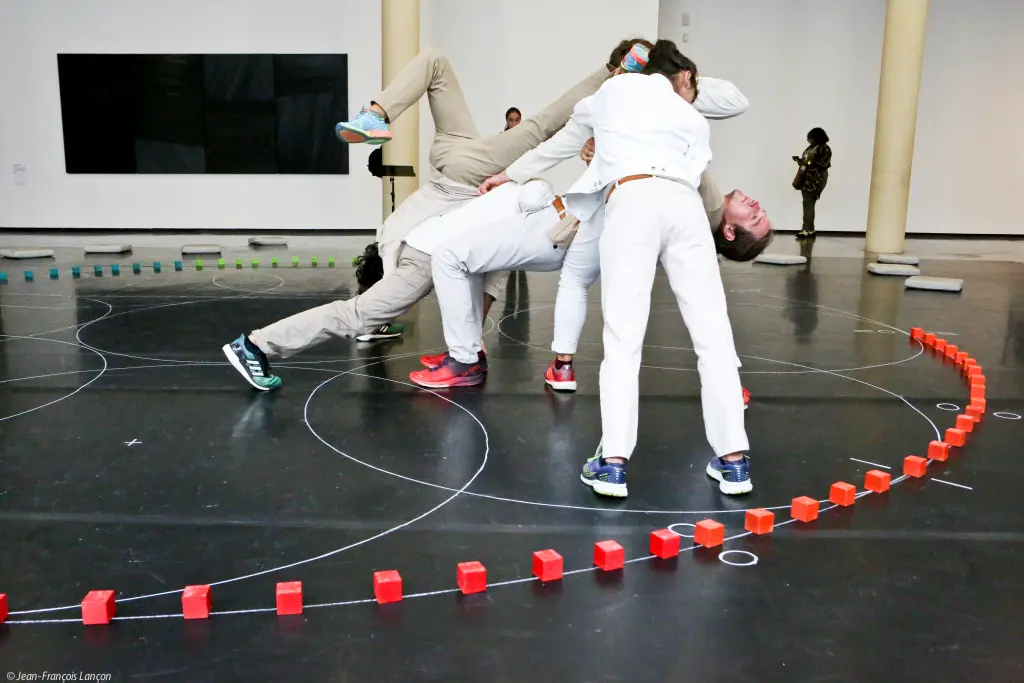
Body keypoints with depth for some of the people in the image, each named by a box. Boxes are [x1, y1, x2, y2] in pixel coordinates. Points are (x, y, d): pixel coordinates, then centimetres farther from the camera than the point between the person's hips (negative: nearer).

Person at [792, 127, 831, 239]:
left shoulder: (825, 149, -8)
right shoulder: (811, 148, 17)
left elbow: (824, 164, -17)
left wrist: (808, 162, -22)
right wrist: (800, 160, 4)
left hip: (815, 181, -8)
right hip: (806, 179, 8)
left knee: (808, 204, -13)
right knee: (808, 204, 6)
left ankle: (806, 230, -14)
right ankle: (810, 229, 10)